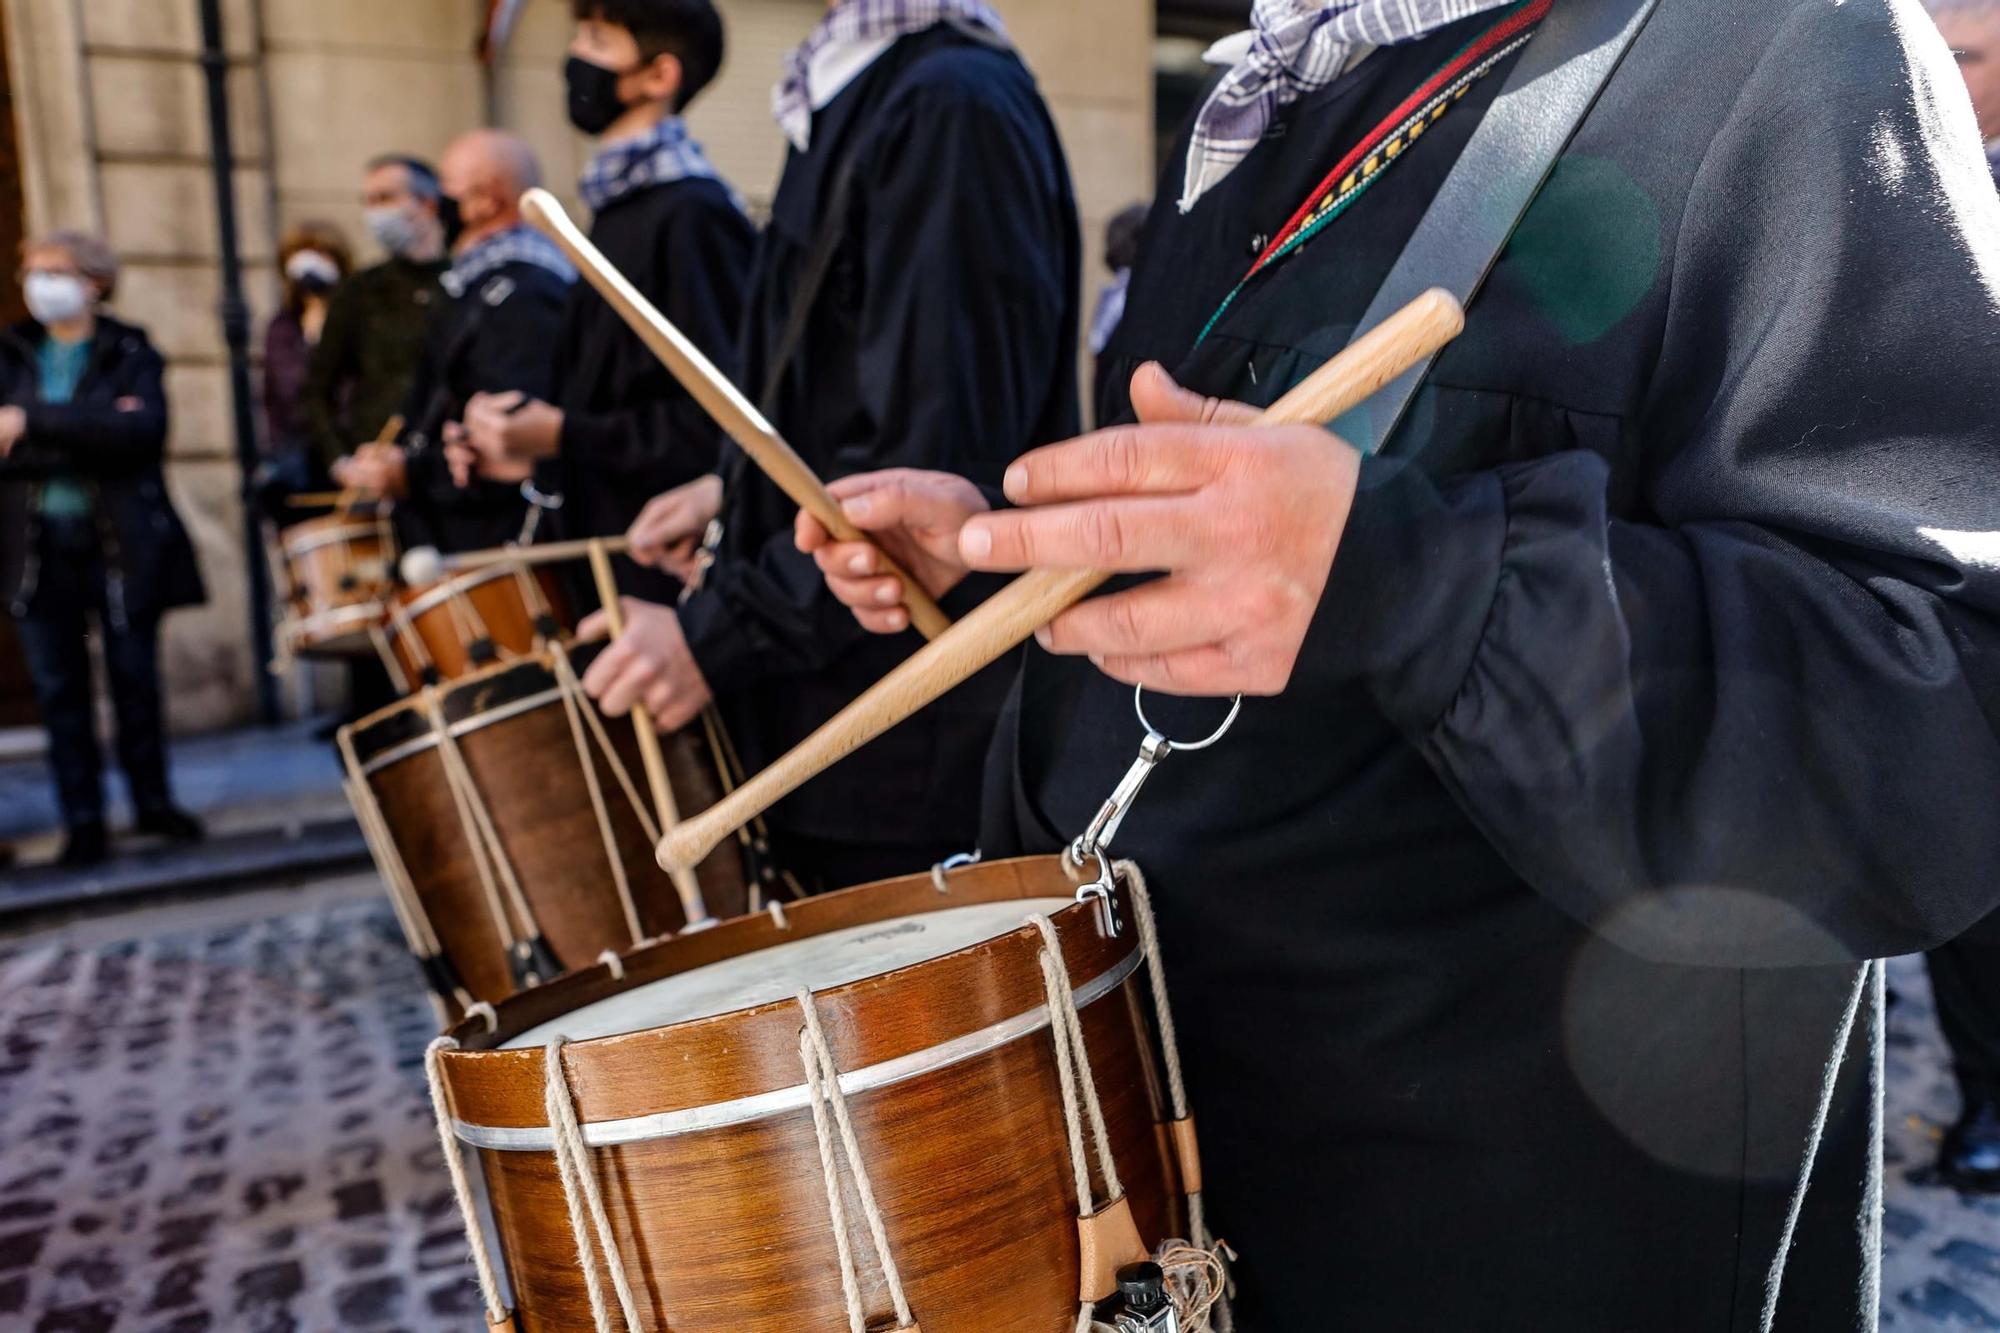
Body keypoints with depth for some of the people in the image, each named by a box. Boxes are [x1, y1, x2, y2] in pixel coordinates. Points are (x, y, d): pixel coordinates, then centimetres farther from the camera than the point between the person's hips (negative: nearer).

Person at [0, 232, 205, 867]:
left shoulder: (130, 352, 3)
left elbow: (143, 431, -16)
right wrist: (90, 439, -17)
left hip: (121, 542, -2)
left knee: (135, 676, 7)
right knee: (59, 689, 4)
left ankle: (153, 801, 21)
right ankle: (83, 820, 12)